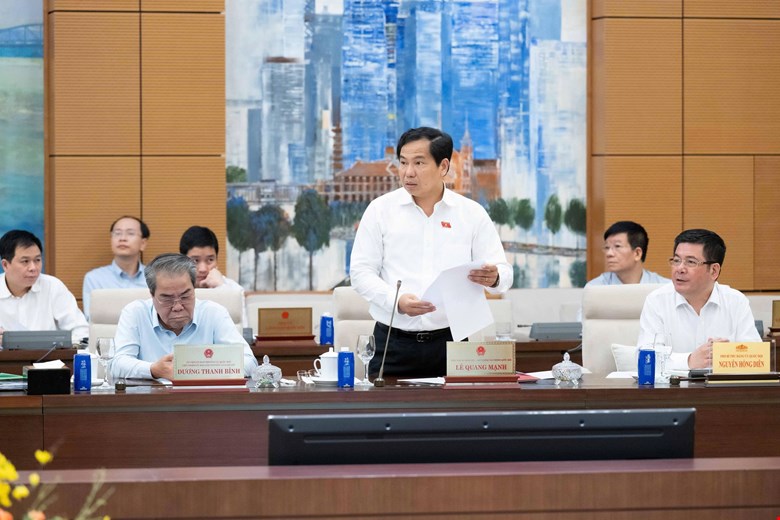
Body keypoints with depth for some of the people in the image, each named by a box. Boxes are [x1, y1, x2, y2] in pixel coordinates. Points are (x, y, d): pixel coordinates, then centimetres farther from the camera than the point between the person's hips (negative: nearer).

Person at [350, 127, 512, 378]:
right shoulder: (380, 209, 3)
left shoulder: (472, 213, 5)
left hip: (449, 341, 0)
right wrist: (396, 300, -18)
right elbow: (361, 272, 0)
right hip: (393, 343, 0)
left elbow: (503, 272, 4)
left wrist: (493, 277, -21)